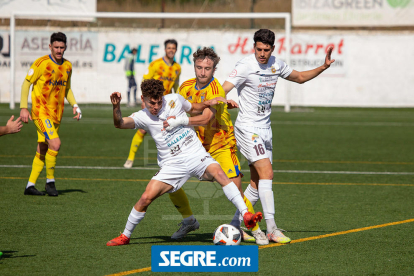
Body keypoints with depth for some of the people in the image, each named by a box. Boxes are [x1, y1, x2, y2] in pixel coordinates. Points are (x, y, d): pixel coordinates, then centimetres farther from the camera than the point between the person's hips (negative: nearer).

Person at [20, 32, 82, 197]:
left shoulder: (67, 66, 10)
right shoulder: (42, 63, -11)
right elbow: (26, 84, -6)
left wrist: (74, 106, 8)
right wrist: (23, 108, -12)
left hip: (56, 114, 7)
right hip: (41, 112, -7)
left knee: (43, 150, 9)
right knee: (55, 143, -21)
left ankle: (30, 185, 17)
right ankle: (50, 181, -7)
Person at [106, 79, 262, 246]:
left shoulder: (174, 100, 3)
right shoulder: (143, 117, -3)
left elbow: (193, 108, 24)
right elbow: (120, 123, -20)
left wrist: (209, 103, 6)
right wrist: (116, 107, -39)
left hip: (196, 155, 1)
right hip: (172, 165, -1)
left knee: (219, 174, -29)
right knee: (146, 198, -11)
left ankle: (246, 216, -30)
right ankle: (125, 236, 10)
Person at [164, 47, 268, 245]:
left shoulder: (215, 89, -21)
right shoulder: (187, 87, 1)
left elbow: (205, 119, -34)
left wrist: (178, 122, -41)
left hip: (221, 145, -6)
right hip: (197, 145, 6)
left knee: (235, 188, -16)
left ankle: (256, 230, 2)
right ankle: (188, 221, 20)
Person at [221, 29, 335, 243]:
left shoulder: (276, 65, 7)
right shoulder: (245, 66, -14)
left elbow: (300, 77, 24)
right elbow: (222, 90, -22)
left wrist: (323, 67, 12)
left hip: (265, 129, 8)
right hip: (247, 128, -7)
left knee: (257, 182, 7)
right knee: (266, 173, -18)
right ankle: (271, 229, -19)